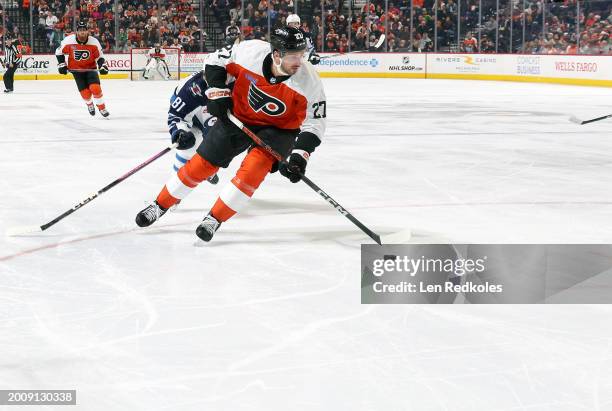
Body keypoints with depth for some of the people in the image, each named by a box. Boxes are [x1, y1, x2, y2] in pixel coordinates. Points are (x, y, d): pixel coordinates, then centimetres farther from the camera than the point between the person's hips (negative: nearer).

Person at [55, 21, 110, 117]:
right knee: (85, 93, -7)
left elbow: (99, 56, -3)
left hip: (90, 68, 0)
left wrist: (103, 65, -19)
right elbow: (59, 52, 0)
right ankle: (90, 104, 30)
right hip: (76, 69, 0)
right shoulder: (69, 40, -16)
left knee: (95, 88, -21)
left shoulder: (94, 42, -14)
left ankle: (102, 108, 1)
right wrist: (61, 64, -5)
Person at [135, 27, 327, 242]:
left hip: (278, 128, -1)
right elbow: (216, 60, -8)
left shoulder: (309, 81, -27)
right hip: (238, 116, 2)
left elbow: (314, 123, -17)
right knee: (201, 164, 3)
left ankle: (214, 219, -10)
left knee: (254, 167, -26)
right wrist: (218, 93, -15)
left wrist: (300, 155, -27)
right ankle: (160, 206, 23)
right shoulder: (251, 51, -27)